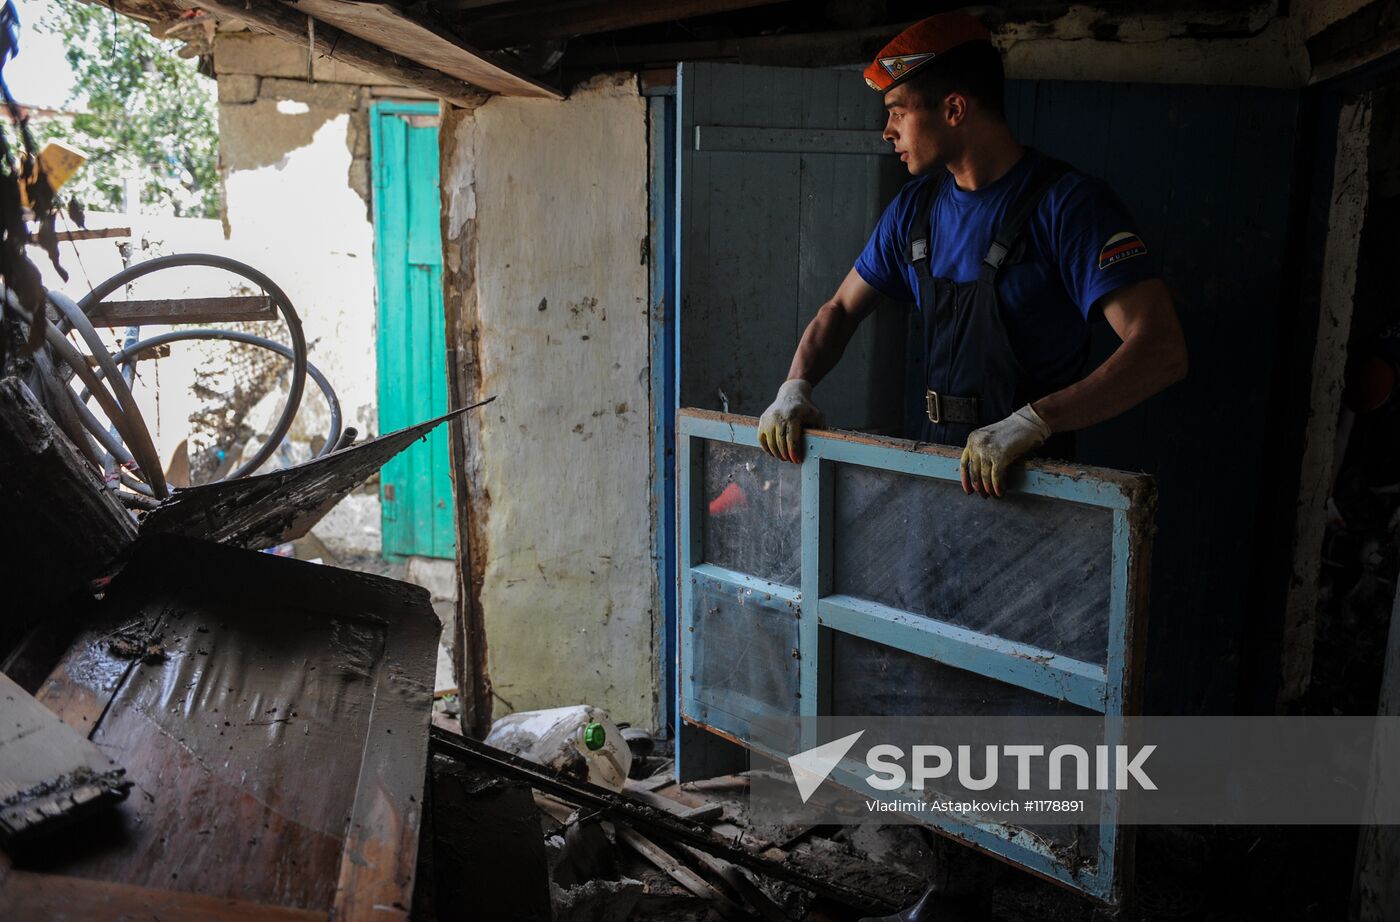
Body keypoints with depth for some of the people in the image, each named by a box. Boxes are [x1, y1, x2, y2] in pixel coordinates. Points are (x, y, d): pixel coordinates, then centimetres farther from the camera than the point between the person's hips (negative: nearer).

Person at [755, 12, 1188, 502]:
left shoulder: (1068, 203, -11)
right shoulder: (915, 206, 10)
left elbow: (1162, 349, -20)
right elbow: (841, 309, 19)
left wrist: (1029, 422, -32)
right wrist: (795, 388, -1)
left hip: (1027, 473, -5)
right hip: (932, 454, 5)